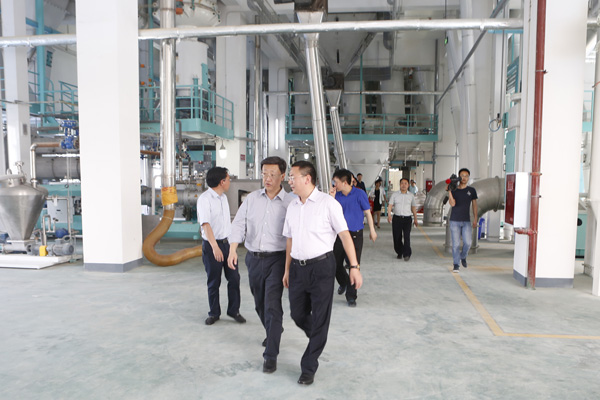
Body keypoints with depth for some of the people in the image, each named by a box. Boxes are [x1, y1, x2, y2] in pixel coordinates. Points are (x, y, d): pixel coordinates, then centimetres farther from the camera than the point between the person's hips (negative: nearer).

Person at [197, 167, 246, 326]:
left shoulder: (223, 197, 10)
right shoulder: (204, 199, -14)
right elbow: (205, 224, -23)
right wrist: (215, 247, -31)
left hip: (227, 242, 6)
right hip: (212, 246, -6)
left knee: (234, 278, 5)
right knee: (213, 281, 7)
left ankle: (234, 310, 20)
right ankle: (214, 313, 23)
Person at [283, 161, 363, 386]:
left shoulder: (327, 203, -9)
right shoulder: (292, 207, 9)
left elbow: (345, 235, -10)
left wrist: (354, 267, -14)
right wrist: (287, 270, 17)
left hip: (321, 267, -5)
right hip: (297, 268, 6)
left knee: (319, 319, 3)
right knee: (298, 314, 14)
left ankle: (309, 368, 19)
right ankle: (317, 339, 45)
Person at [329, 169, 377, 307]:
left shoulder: (359, 194, -8)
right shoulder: (337, 195, 2)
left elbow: (367, 213, -1)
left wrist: (372, 230, 1)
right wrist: (332, 197, -12)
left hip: (355, 234, -4)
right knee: (336, 264, 10)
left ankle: (351, 296, 12)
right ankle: (344, 283, 41)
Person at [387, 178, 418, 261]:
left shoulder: (411, 195, 11)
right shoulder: (395, 195, 6)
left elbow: (413, 208, 19)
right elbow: (390, 205, -3)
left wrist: (415, 219, 21)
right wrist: (389, 215, -21)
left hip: (407, 218, 0)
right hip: (397, 218, 0)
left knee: (407, 236, -15)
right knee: (397, 237, 3)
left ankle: (407, 254, -11)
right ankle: (399, 253, 23)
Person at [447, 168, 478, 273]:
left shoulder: (471, 190, 6)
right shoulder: (454, 190, 2)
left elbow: (474, 205, 12)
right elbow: (452, 203, -13)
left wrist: (475, 219, 8)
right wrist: (449, 191, -20)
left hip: (466, 221, 1)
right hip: (454, 221, -1)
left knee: (468, 243, -6)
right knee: (455, 244, 0)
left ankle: (463, 256, 25)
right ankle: (456, 265, 9)